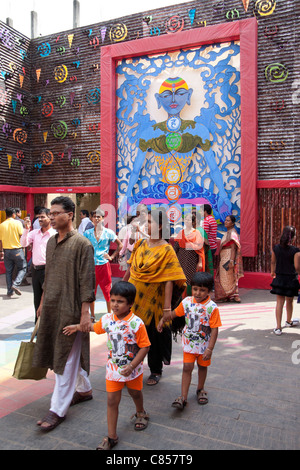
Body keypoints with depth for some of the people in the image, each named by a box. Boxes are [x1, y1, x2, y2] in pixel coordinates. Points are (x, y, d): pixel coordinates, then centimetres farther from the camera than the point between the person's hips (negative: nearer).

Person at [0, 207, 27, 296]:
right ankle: (15, 285, -11)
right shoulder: (17, 223, -8)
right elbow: (22, 236, -11)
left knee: (8, 271, 12)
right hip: (17, 250, -4)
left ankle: (10, 291, 14)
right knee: (22, 268, 9)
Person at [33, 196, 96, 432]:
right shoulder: (51, 242, 9)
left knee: (66, 358, 2)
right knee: (66, 353, 18)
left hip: (71, 309, -8)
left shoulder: (82, 244, -14)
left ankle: (58, 410, 13)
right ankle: (84, 389, 37)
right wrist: (43, 302, 19)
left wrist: (85, 312, -18)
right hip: (51, 307, 8)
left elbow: (87, 281, -15)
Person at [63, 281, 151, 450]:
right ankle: (111, 437, 19)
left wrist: (132, 366, -25)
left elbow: (144, 347, -21)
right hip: (113, 368, 2)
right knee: (112, 401, 4)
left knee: (135, 393, 24)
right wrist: (77, 327, 20)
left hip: (133, 369, -2)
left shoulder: (136, 323, -25)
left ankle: (140, 413, 55)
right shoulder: (107, 319, -10)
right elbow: (95, 327, 13)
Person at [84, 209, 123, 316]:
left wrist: (112, 256, 2)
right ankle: (92, 316, 20)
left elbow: (120, 245, 9)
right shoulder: (87, 233, 4)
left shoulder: (108, 233, 1)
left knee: (107, 290, 5)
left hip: (104, 265, -1)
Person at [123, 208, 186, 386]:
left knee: (153, 334, 11)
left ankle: (156, 371, 33)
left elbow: (169, 280, -18)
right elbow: (131, 268, 12)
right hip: (134, 297, 5)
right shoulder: (140, 244, 3)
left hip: (152, 300, -4)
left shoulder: (167, 250, -14)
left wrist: (167, 306, -22)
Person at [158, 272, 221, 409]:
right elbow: (174, 313, 8)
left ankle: (200, 389, 42)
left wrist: (210, 349, -20)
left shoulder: (212, 307, -20)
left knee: (202, 366, 19)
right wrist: (163, 320, 10)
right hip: (189, 342, 1)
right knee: (187, 368, 0)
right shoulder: (187, 302, -10)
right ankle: (183, 397, 5)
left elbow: (214, 330, -18)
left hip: (204, 344, -1)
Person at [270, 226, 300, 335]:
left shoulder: (276, 248, -2)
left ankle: (278, 327, 2)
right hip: (291, 279, -2)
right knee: (289, 301, 18)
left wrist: (273, 272, 29)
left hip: (279, 278, 3)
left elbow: (273, 262, 11)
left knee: (279, 302, 4)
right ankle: (289, 321, 41)